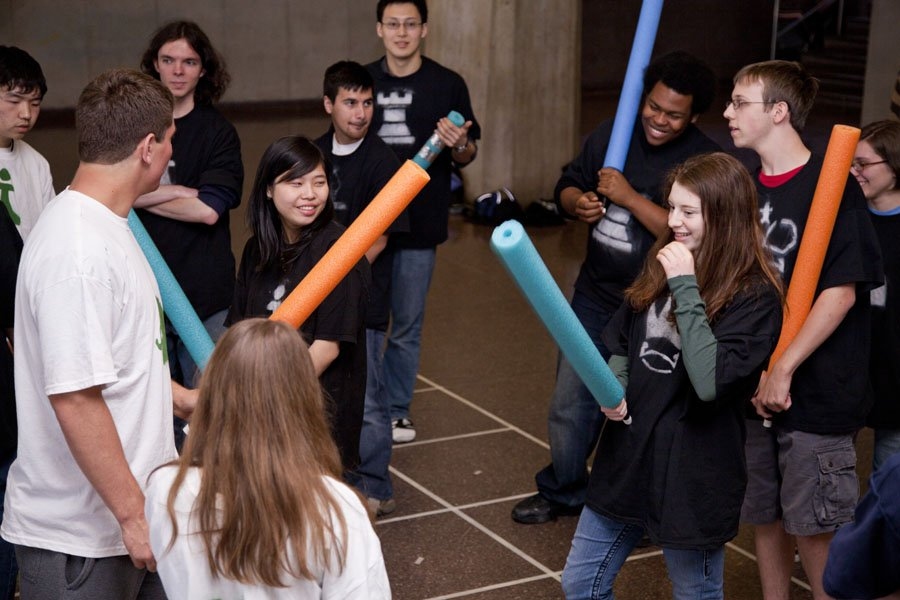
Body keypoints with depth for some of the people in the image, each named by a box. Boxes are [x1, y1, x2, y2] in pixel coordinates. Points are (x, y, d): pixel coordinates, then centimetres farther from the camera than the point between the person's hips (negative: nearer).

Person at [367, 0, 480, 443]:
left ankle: (396, 410, 22)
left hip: (419, 224, -1)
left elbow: (467, 156, 3)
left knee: (407, 326, 8)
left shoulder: (448, 85, -2)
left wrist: (458, 144, -19)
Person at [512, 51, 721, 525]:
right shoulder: (613, 134, 2)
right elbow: (567, 184, 13)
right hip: (594, 295, 6)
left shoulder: (706, 163, -15)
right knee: (570, 404, 17)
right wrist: (578, 202, -10)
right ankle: (562, 490, 38)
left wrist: (630, 198, -26)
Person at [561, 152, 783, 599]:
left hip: (692, 473, -6)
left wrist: (685, 288, -25)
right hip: (627, 456, 6)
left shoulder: (754, 295, -16)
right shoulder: (660, 264, 4)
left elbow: (711, 381, -29)